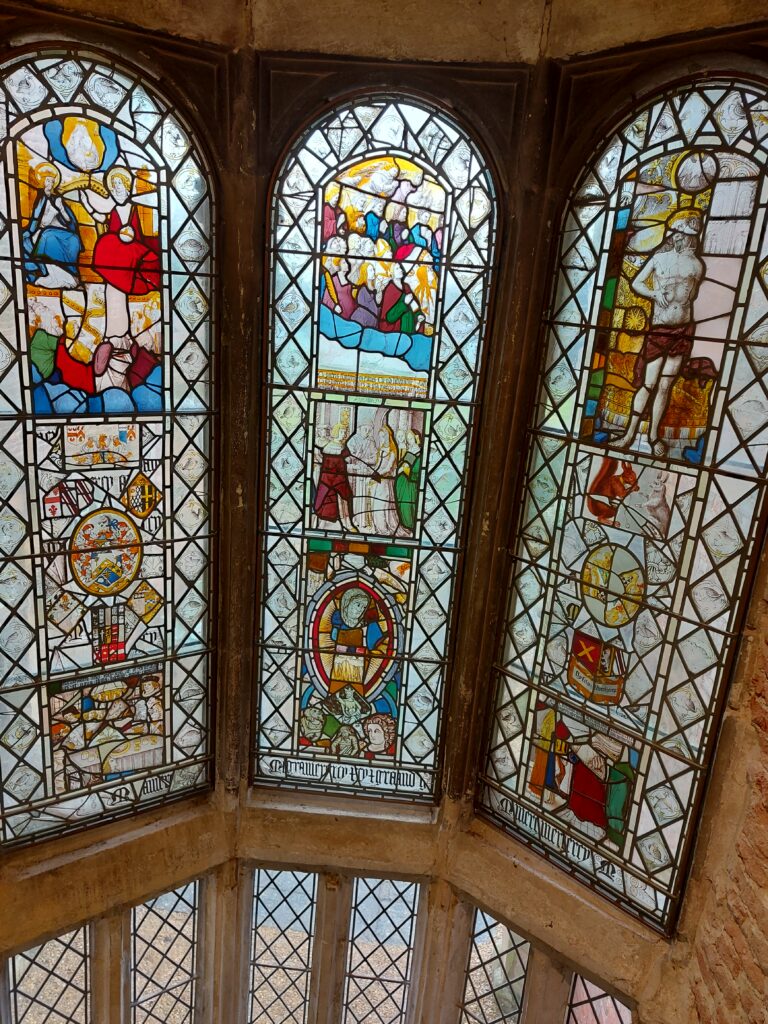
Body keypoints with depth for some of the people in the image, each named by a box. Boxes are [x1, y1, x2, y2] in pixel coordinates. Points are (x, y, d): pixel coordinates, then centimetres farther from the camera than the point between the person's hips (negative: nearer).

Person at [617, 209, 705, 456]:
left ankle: (653, 434, 15)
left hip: (683, 331, 1)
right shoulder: (659, 258, 1)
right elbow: (636, 283, 6)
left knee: (665, 386, 6)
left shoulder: (697, 265, 4)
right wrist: (654, 293, -9)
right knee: (648, 384, -2)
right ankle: (630, 431, 9)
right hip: (659, 329, -1)